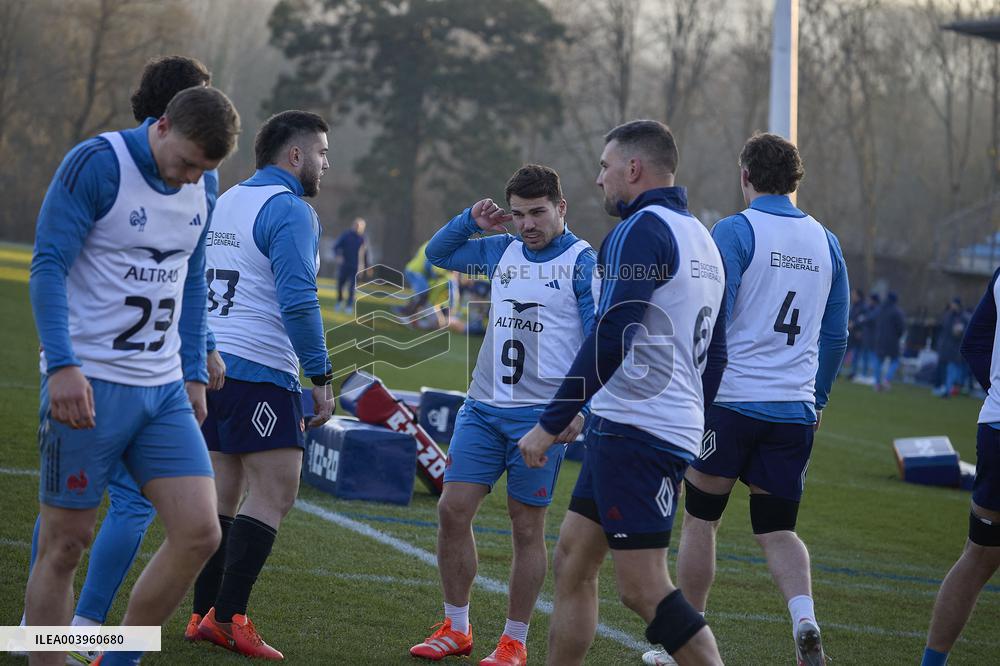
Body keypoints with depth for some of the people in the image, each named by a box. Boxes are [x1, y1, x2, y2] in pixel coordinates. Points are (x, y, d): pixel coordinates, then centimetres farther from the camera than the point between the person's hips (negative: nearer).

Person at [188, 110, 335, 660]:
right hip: (259, 370, -9)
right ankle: (228, 616, -12)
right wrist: (321, 378, -13)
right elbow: (297, 301, -17)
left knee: (223, 491, 11)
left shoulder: (223, 203, 18)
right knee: (275, 492, -6)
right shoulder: (289, 210, -9)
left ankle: (204, 615, 9)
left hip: (208, 364, 9)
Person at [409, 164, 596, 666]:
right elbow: (437, 254, 23)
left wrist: (580, 408, -16)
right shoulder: (502, 251, 11)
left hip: (540, 415, -5)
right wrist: (471, 219, 6)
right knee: (453, 510, 0)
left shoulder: (582, 262, -6)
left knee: (527, 527, 2)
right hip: (483, 406, 5)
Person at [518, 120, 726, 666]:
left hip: (634, 431, -10)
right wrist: (690, 425, 26)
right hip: (675, 429, 10)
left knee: (643, 590, -9)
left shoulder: (642, 229, -12)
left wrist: (551, 423, -17)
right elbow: (713, 354, 21)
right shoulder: (700, 237, 18)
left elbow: (610, 338, -20)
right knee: (571, 561, 14)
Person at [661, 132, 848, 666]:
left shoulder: (735, 231, -7)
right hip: (796, 410, 5)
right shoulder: (825, 242, 10)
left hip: (731, 399, -4)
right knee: (777, 530, 10)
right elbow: (836, 336, 14)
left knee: (700, 521, 10)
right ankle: (803, 616, -16)